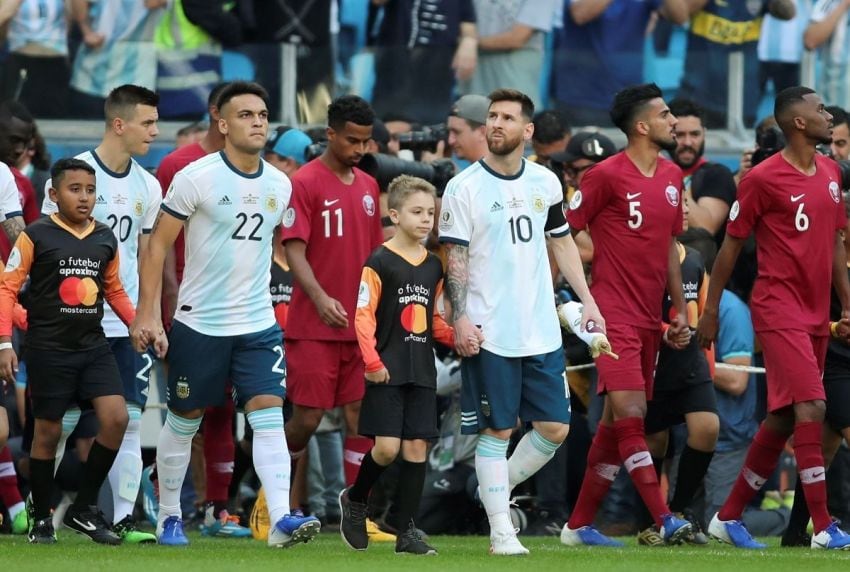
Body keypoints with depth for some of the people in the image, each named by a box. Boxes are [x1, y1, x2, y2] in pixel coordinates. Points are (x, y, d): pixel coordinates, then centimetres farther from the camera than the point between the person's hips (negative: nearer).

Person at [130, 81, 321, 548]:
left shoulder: (280, 185, 5)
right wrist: (147, 312, -13)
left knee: (269, 415, -11)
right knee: (184, 421, 8)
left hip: (258, 325, 3)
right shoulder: (197, 178, -10)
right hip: (199, 322, -3)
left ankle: (281, 518, -19)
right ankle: (168, 515, 24)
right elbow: (158, 245, -8)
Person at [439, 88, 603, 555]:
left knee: (554, 428, 3)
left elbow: (562, 242, 17)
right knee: (496, 431, -2)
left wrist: (587, 300, 10)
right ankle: (500, 530, 5)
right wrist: (461, 319, -14)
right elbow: (455, 259, -6)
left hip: (541, 331, 5)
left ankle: (499, 489, 24)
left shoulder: (545, 182, 8)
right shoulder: (465, 187, -5)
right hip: (488, 334, -5)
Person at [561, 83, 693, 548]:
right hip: (614, 315, -8)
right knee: (630, 414, -15)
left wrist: (680, 309, 15)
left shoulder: (672, 177, 12)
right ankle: (664, 521, -21)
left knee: (617, 423, 9)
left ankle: (579, 525, 16)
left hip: (649, 318, 8)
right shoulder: (607, 175, -10)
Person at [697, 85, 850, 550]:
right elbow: (731, 244, -4)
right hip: (779, 309, -8)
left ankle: (728, 517, 19)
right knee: (811, 407, -16)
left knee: (783, 420, 10)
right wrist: (710, 310, -3)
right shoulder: (763, 179, -10)